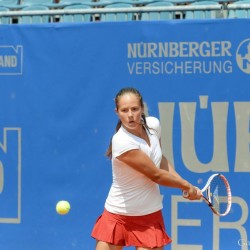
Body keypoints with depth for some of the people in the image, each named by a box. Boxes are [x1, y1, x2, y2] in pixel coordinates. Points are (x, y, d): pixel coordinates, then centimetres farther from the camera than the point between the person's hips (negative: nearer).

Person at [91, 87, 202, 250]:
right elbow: (156, 175, -18)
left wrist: (184, 185, 3)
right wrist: (187, 186, -5)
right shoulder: (122, 142, -24)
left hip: (150, 216, 5)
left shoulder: (153, 124, -5)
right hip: (117, 216, -4)